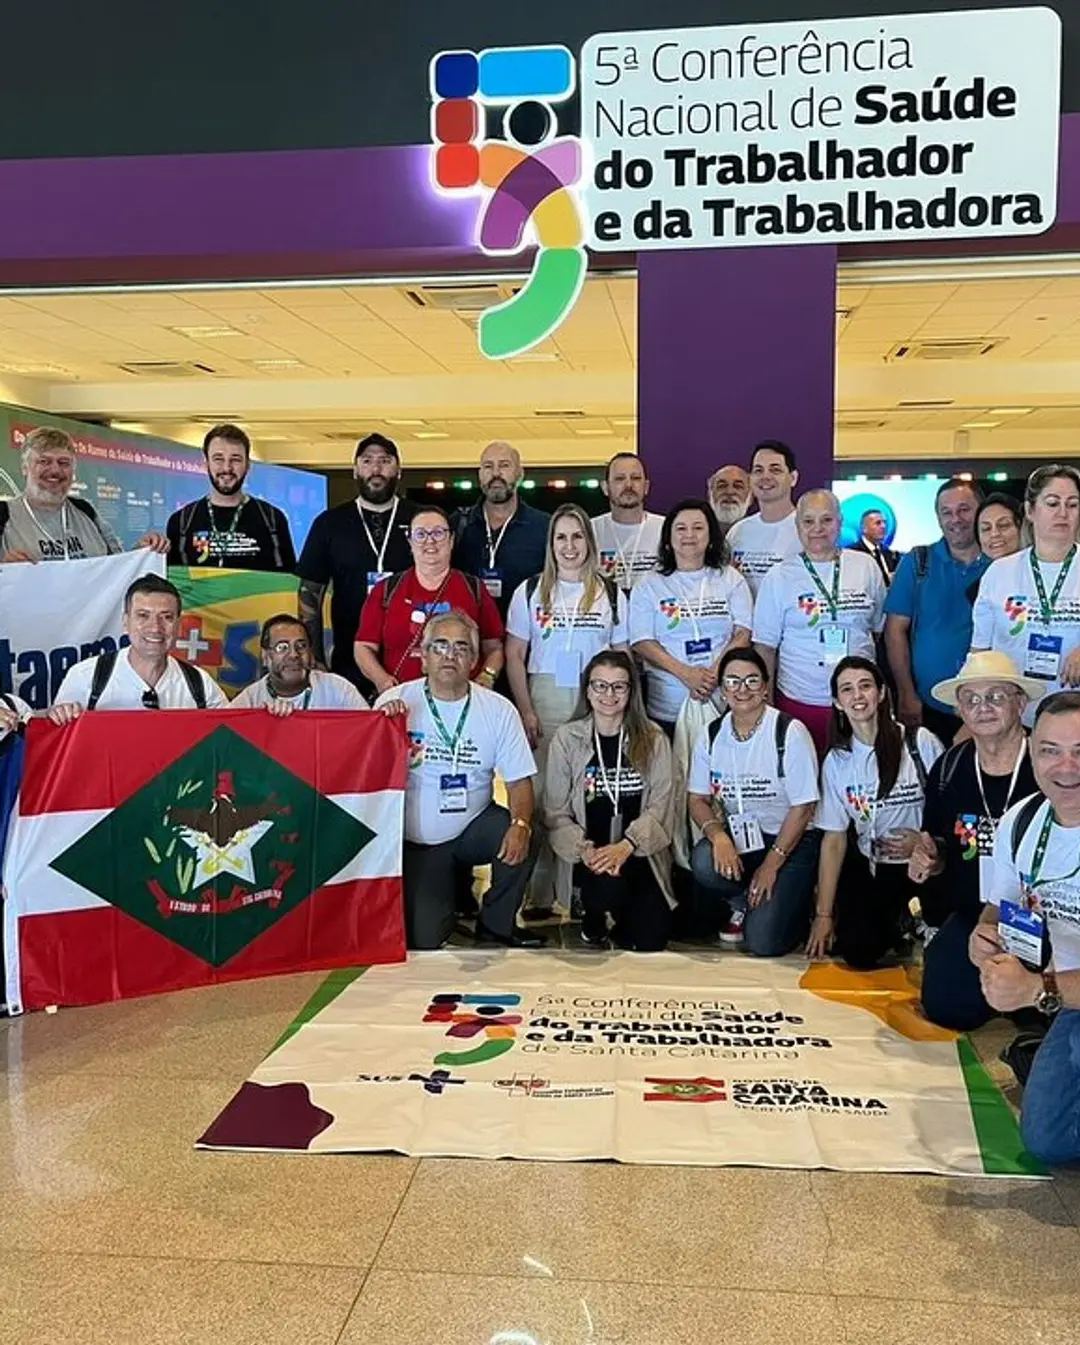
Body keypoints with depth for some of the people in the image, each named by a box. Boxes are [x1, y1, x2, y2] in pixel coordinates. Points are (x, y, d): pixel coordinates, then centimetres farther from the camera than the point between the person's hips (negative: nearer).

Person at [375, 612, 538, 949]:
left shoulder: (498, 709, -6)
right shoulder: (394, 703, -10)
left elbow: (518, 779, -6)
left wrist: (520, 824, -25)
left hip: (475, 826, 1)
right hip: (417, 841, -1)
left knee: (519, 841, -30)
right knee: (423, 941, -8)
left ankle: (494, 932, -4)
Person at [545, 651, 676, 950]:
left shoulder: (653, 740, 3)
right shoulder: (566, 738, 0)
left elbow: (660, 805, -5)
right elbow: (556, 813, -2)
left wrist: (626, 846, -20)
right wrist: (584, 850, -19)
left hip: (640, 855, 1)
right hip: (591, 857, -1)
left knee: (649, 941, -13)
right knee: (609, 887, -33)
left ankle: (619, 924, 23)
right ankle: (593, 921, 3)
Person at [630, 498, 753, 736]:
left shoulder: (730, 578, 9)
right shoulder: (649, 586, 6)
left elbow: (743, 633, 2)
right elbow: (641, 641, -2)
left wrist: (715, 673, -15)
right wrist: (686, 674, -16)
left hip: (724, 702, 1)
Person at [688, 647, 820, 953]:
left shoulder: (790, 733, -15)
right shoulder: (711, 736, -1)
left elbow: (802, 808, -13)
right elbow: (698, 799, 2)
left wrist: (771, 865, -14)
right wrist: (717, 834, -19)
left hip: (789, 840, -4)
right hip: (738, 836, 4)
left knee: (763, 942, -18)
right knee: (704, 863, -31)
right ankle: (741, 905, 4)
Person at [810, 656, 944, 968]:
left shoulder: (920, 743, -10)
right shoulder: (837, 761, 0)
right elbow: (833, 839, 1)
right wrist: (823, 914, -2)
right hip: (870, 866, 2)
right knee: (857, 953, -14)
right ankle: (897, 923, 19)